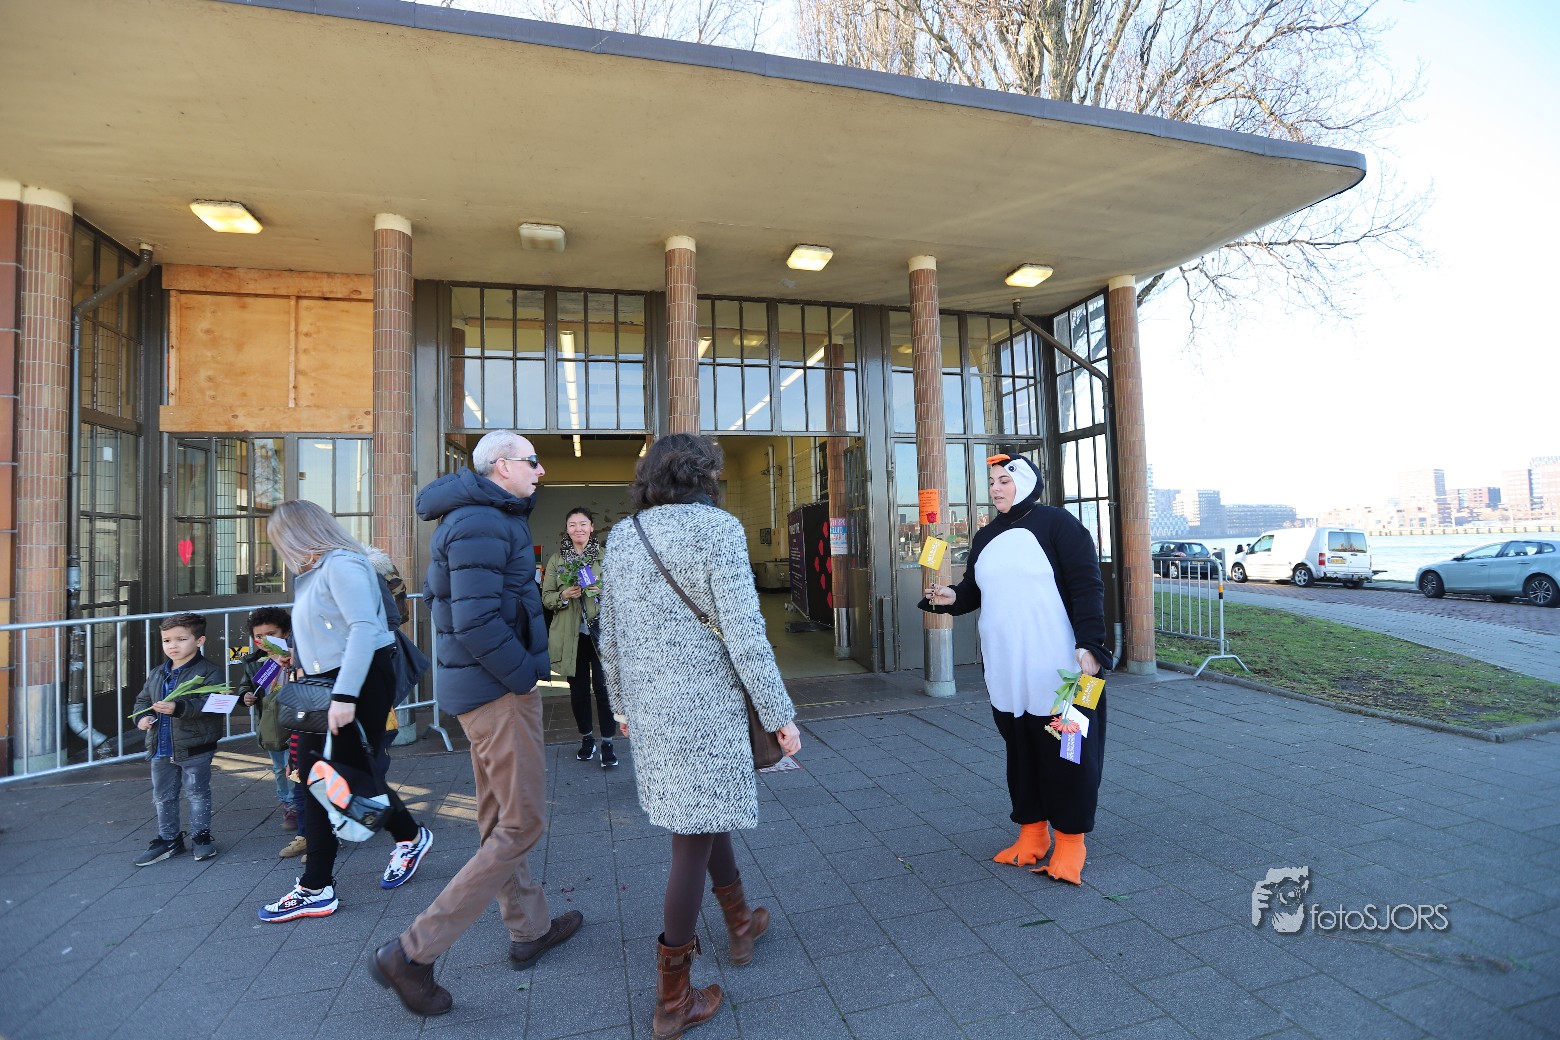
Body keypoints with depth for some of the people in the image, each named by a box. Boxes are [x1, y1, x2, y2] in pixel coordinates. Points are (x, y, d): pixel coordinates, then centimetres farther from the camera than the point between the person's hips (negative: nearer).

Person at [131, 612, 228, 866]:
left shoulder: (208, 672, -12)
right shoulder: (157, 674, 9)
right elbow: (143, 700, 17)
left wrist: (178, 708, -35)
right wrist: (143, 716, -4)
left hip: (194, 748, -7)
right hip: (161, 749, 7)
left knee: (197, 793, 6)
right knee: (162, 796, 17)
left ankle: (201, 836, 21)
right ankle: (168, 839, 31)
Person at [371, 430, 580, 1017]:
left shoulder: (470, 518, 14)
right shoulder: (483, 523, -18)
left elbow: (435, 594, 22)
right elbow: (477, 622, -27)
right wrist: (528, 676, -15)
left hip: (475, 686, 11)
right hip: (499, 691, -11)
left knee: (499, 820, 18)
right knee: (522, 825, -1)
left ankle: (529, 930, 35)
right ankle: (413, 953, 6)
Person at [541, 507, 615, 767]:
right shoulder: (557, 559, 7)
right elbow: (546, 597, 7)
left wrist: (603, 591, -16)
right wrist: (563, 595, -13)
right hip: (571, 634, 2)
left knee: (603, 687, -5)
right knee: (578, 688, 11)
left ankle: (607, 742, 8)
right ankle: (586, 737, 29)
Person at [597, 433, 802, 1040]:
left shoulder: (621, 536, 7)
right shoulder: (716, 527, -12)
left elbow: (610, 637, 10)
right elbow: (744, 633, -17)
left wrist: (622, 706, 22)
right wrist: (779, 715, -9)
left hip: (649, 709, 7)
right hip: (706, 707, -7)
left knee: (707, 815, 25)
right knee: (695, 838, 5)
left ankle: (740, 924, 45)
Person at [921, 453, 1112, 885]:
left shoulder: (1056, 523, -5)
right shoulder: (985, 538, 13)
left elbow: (1087, 586, -9)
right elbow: (974, 589, 19)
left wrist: (1088, 645, -17)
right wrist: (952, 597, -4)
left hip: (1057, 667, -5)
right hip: (1005, 670, 6)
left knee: (1064, 751, 5)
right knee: (1020, 750, 13)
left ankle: (1070, 841, 19)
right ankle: (1031, 833, 27)